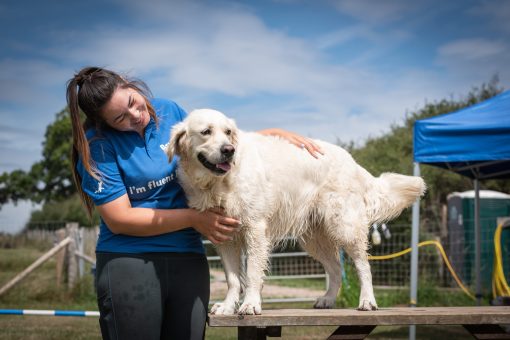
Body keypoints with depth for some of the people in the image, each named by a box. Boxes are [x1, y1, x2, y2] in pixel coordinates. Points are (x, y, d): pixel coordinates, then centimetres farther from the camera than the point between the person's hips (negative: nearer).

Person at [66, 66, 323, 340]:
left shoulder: (169, 112, 5)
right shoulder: (98, 145, -8)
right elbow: (119, 220, -13)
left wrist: (275, 133, 11)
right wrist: (193, 218, -13)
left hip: (188, 263, 4)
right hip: (128, 263, -4)